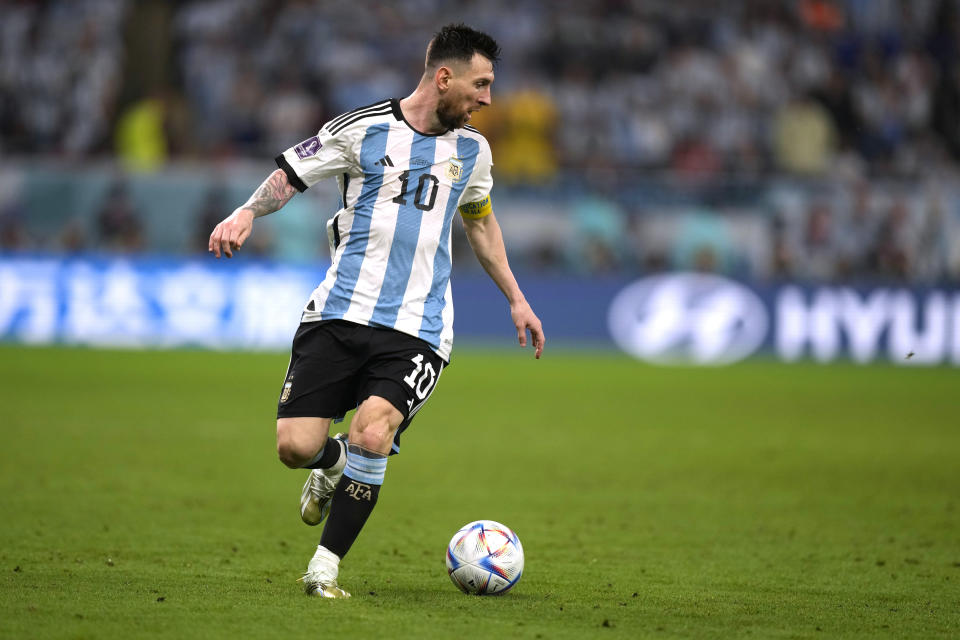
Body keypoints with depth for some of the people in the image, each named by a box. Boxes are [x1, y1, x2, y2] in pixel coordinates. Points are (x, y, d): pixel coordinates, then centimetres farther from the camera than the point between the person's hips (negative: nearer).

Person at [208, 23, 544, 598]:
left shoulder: (472, 149, 13)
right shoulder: (362, 130, -1)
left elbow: (480, 220, 30)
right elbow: (290, 174, 6)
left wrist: (517, 300, 32)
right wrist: (247, 214, -13)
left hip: (417, 329, 2)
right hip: (341, 313, -1)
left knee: (373, 433, -23)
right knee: (296, 446, -9)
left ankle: (325, 568, -9)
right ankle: (334, 465, 30)